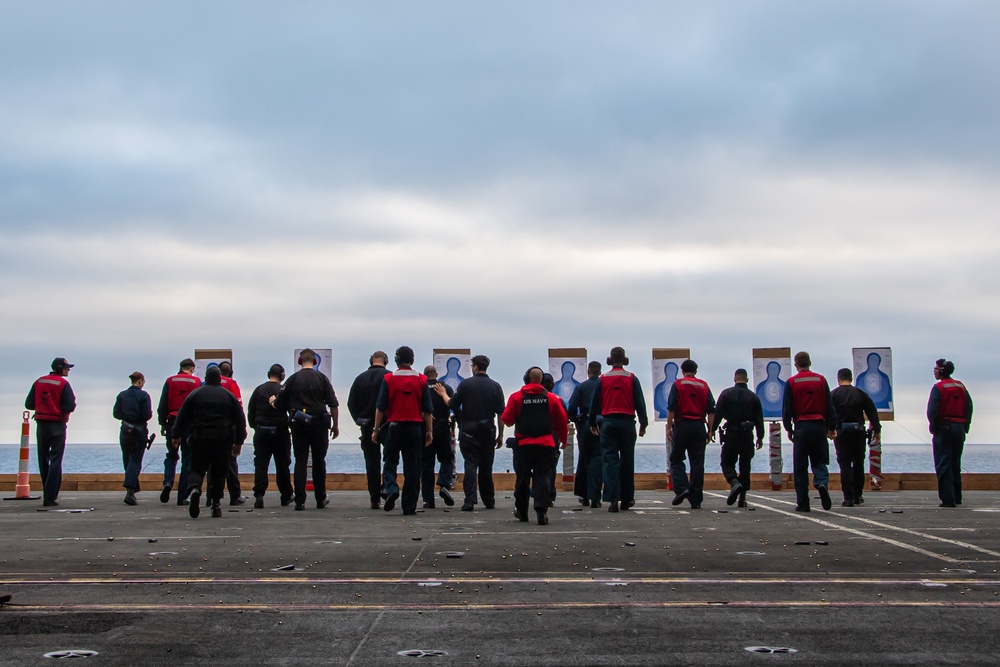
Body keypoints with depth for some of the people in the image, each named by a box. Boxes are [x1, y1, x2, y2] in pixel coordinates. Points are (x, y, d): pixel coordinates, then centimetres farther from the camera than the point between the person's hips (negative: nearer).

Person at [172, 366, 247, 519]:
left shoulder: (195, 394, 5)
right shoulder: (229, 396, 8)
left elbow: (182, 416, 5)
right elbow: (240, 420, 9)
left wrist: (176, 435, 14)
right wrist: (238, 442, 16)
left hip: (199, 438, 0)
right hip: (223, 440, 1)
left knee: (197, 468, 5)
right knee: (219, 472, 8)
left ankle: (195, 489, -25)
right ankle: (215, 504, 5)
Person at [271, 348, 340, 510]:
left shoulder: (292, 379, 1)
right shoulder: (322, 378, 0)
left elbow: (279, 405, 4)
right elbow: (333, 404, -4)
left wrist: (273, 402, 28)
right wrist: (335, 425, 5)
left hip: (299, 424, 0)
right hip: (319, 424, 0)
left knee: (300, 462, 2)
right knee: (319, 461, 11)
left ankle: (299, 501, -3)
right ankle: (321, 499, 18)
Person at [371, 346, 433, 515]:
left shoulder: (388, 379, -3)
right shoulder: (421, 380, 2)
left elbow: (380, 408, -3)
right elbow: (427, 409, 3)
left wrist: (376, 430, 3)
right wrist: (429, 431, 10)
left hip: (394, 426, -1)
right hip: (415, 427, 1)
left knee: (390, 461, 11)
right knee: (412, 466, 6)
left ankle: (390, 489, -17)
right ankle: (409, 506, 6)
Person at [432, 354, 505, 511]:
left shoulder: (466, 384, -4)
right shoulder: (495, 386, 2)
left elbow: (452, 405, -1)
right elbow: (501, 413, 1)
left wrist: (443, 394, 18)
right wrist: (500, 435, 7)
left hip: (468, 430, -2)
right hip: (488, 430, 2)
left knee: (470, 465, -3)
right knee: (486, 466, 12)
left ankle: (469, 501, -14)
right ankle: (489, 501, 18)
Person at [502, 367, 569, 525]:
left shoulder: (516, 397, -4)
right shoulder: (552, 398, 0)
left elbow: (507, 420, -1)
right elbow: (562, 421, 5)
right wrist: (563, 440, 20)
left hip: (523, 445, 0)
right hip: (546, 445, 0)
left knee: (522, 478, 12)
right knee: (542, 477, 1)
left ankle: (521, 511, 23)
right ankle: (541, 510, -14)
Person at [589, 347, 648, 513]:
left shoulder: (603, 379, 2)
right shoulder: (632, 378, 0)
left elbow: (595, 403, 4)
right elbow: (640, 402, -1)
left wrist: (593, 424, 15)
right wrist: (643, 424, 7)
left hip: (608, 422, 0)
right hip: (627, 422, 0)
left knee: (610, 460, -1)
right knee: (627, 461, 10)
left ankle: (613, 499, -13)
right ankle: (626, 499, 18)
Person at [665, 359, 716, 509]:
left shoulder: (678, 384, 1)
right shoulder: (704, 386, 10)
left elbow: (671, 408, -6)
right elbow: (711, 410, 6)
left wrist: (668, 427, -4)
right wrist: (710, 430, 8)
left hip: (682, 425, -2)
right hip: (699, 426, 3)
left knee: (676, 460, 9)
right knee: (697, 463, 4)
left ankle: (681, 488, -13)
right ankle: (696, 500, 3)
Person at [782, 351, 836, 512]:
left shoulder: (791, 382, -1)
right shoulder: (821, 380, 4)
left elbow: (787, 408, -2)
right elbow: (829, 405, 5)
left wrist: (788, 429, 9)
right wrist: (832, 427, 11)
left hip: (801, 427, -1)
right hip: (819, 426, 2)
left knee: (800, 468, 4)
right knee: (819, 461, 10)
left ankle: (802, 503, 2)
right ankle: (822, 483, -21)